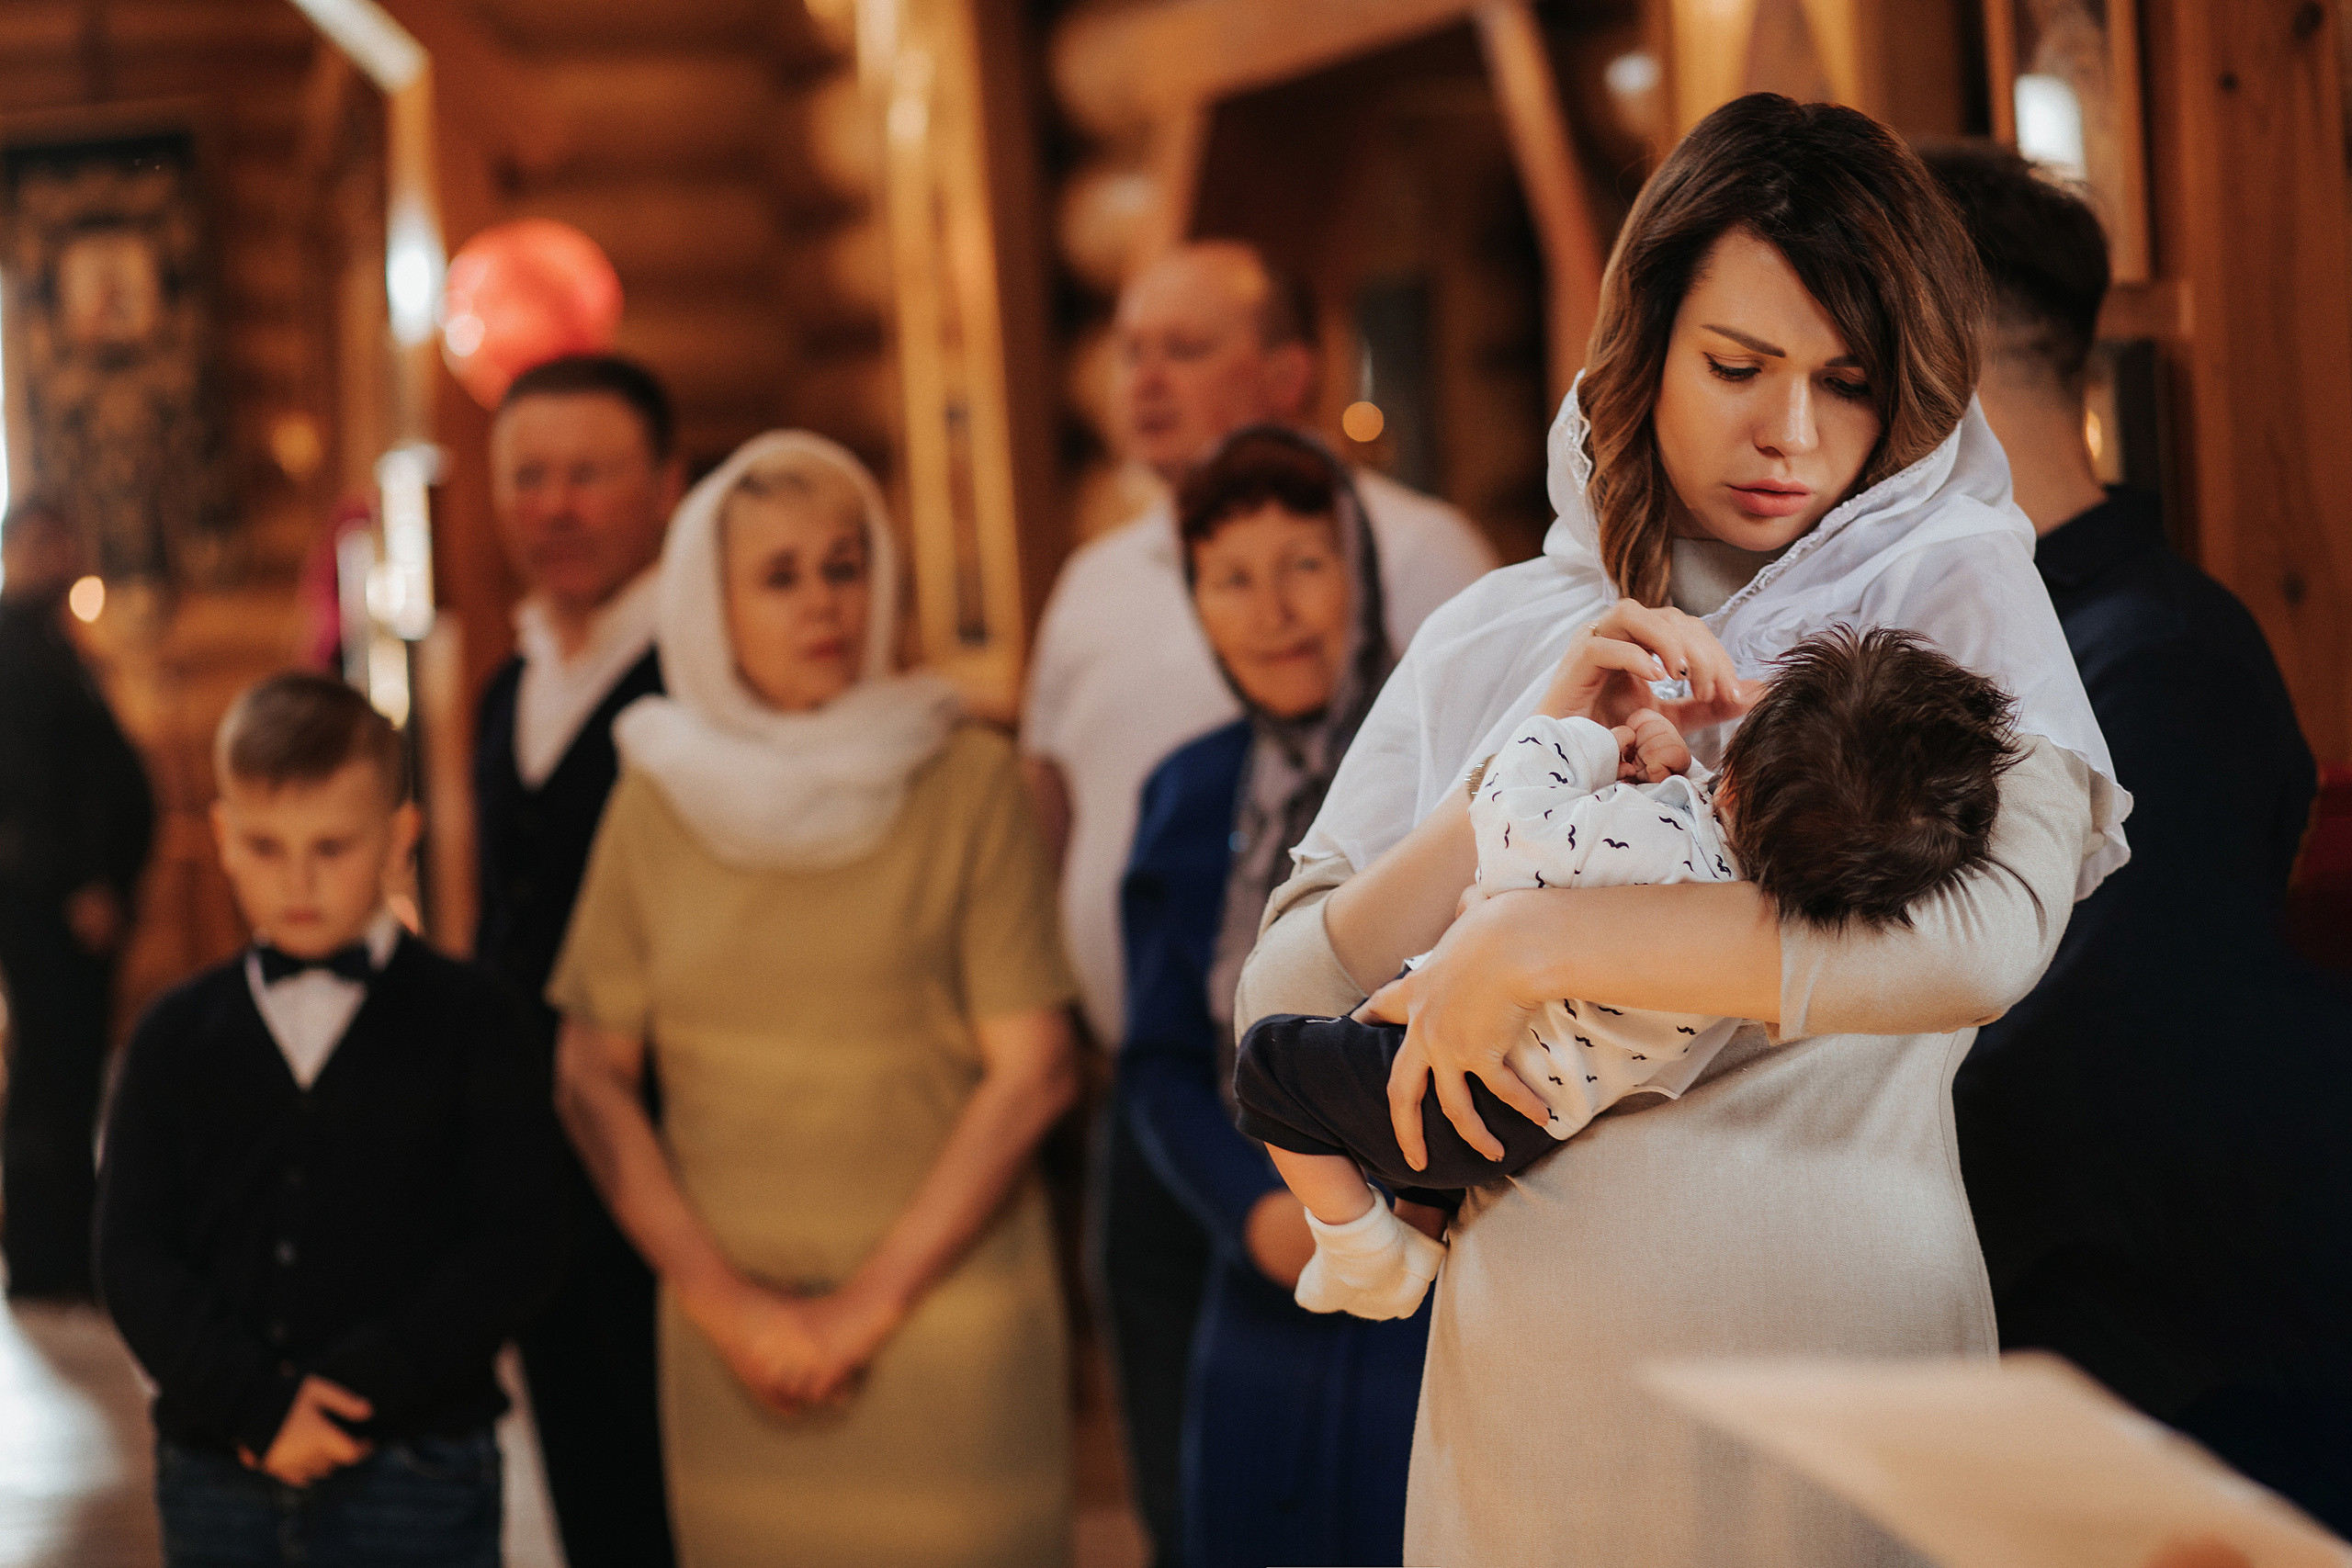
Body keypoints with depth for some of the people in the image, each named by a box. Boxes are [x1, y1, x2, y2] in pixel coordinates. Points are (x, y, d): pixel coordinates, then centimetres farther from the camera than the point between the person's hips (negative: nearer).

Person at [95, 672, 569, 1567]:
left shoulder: (465, 1019, 0)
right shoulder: (177, 1037, 6)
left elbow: (519, 1243, -6)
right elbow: (133, 1255, -1)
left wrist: (356, 1385, -14)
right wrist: (257, 1404, -15)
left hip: (413, 1481, -2)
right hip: (218, 1481, 3)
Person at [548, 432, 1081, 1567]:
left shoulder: (968, 781, 0)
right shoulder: (658, 800, 7)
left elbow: (1033, 1069, -4)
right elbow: (591, 1077, 7)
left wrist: (873, 1299, -6)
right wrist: (719, 1295, -3)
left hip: (943, 1303, -2)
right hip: (728, 1334, 2)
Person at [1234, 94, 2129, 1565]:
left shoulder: (1951, 588, -2)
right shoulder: (1489, 644, 9)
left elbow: (1987, 937, -22)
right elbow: (1278, 1006, 3)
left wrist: (1530, 946, -19)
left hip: (1830, 1363, -3)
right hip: (1523, 1380, 3)